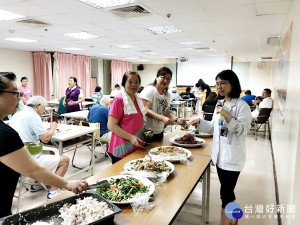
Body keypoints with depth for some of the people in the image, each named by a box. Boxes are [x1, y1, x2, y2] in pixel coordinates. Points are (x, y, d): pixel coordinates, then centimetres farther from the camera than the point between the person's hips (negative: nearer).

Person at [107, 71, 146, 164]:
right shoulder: (119, 99, -13)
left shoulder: (137, 99, 11)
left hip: (136, 148, 8)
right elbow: (111, 125, -17)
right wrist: (130, 137, -23)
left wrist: (145, 129, 9)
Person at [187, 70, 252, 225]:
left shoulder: (242, 106, -12)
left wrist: (227, 115, -27)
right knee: (228, 191, 20)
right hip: (219, 154, 7)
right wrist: (199, 122, 2)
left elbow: (242, 130, -19)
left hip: (232, 157, -7)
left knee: (225, 193, 0)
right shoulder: (219, 104, 11)